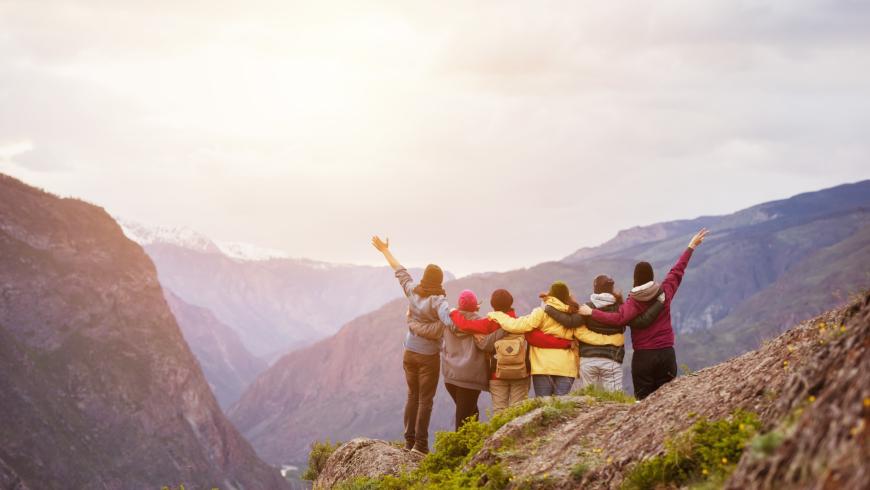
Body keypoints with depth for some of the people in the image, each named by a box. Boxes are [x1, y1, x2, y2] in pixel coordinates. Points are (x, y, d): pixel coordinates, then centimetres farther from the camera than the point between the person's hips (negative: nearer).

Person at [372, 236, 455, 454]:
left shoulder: (412, 291, -4)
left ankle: (409, 441, 18)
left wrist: (385, 251, 24)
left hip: (409, 353, 5)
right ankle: (421, 444, 2)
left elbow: (400, 271, 10)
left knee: (412, 396, 16)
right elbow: (450, 321, -36)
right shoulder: (438, 300, -19)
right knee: (425, 400, 2)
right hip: (428, 356, -5)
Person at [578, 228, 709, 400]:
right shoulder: (664, 292, 1)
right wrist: (691, 246, 24)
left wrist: (591, 312, -19)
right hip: (667, 353, 3)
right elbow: (677, 271, 12)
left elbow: (618, 318, -26)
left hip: (643, 356, -3)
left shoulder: (634, 302, -11)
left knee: (643, 399, 2)